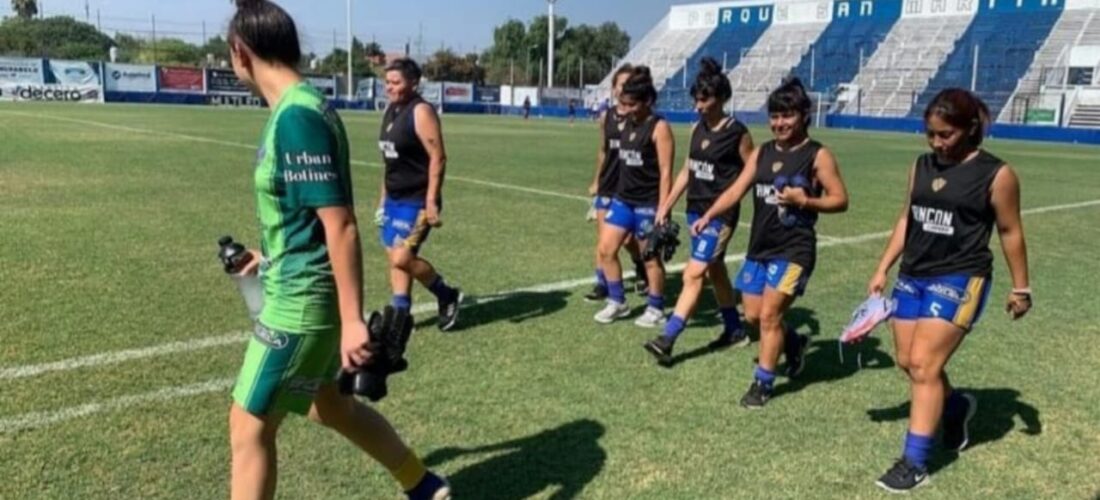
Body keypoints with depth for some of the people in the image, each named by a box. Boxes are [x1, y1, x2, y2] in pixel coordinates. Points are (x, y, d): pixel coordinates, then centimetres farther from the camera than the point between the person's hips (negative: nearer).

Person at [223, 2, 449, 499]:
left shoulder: (297, 116, -21)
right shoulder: (299, 108, 7)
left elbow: (340, 225, -25)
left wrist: (353, 320, -24)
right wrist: (274, 255, 32)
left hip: (300, 300, -9)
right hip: (304, 290, 9)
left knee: (249, 425, 5)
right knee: (332, 407, 24)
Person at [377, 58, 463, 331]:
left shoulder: (421, 112, -15)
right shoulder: (391, 109, 11)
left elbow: (438, 158, -19)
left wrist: (431, 201, -23)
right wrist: (384, 194, 19)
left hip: (417, 201, -9)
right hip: (394, 198, 9)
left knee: (402, 257, -12)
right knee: (395, 257, 9)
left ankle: (447, 296, 9)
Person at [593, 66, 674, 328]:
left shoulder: (659, 127, -13)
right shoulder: (628, 123, 8)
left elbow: (665, 172, -16)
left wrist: (662, 210, -19)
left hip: (647, 204, -7)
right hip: (623, 199, 7)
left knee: (651, 258, 5)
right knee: (606, 249, 5)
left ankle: (656, 309, 21)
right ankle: (617, 302, 21)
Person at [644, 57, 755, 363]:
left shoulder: (738, 133, -11)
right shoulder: (698, 128, 7)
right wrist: (666, 205, 13)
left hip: (721, 214, -7)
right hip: (696, 209, 8)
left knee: (694, 274, -12)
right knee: (715, 270, 17)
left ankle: (667, 340, -13)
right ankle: (734, 330, 32)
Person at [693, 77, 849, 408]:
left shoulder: (818, 155, -6)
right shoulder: (762, 153, 9)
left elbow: (840, 200, -5)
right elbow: (737, 189, 2)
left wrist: (804, 200, -21)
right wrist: (707, 217, -11)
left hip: (793, 249, -6)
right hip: (759, 247, 6)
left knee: (769, 315, -9)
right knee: (753, 315, 10)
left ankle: (763, 383, 7)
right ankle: (794, 344, 39)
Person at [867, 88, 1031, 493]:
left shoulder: (996, 175, -7)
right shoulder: (922, 166, 7)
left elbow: (1010, 232, -1)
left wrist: (1021, 288, 4)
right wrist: (883, 269, 10)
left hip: (959, 280, -6)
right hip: (912, 276, 6)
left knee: (924, 365, -12)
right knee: (908, 362, 11)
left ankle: (914, 462, -2)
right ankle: (956, 406, 42)